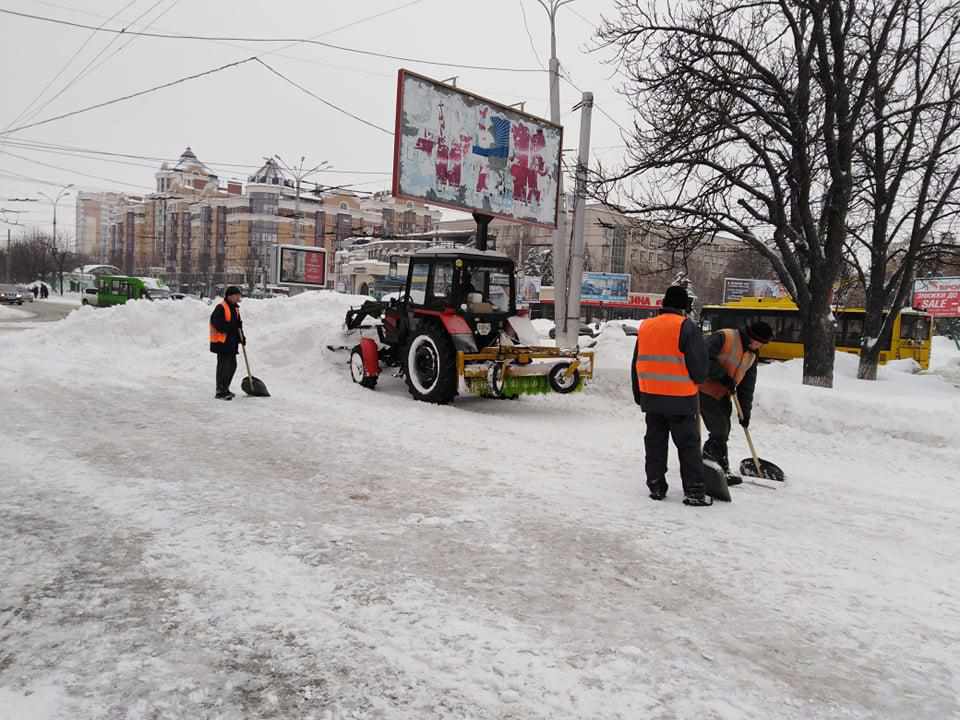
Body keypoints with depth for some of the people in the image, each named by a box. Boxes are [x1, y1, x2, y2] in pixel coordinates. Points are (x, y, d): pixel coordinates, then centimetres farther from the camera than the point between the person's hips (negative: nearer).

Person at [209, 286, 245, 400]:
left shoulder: (235, 308, 16)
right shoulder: (221, 308, -12)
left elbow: (238, 325, 22)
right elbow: (217, 324, -21)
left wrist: (241, 336, 9)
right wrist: (231, 326, -24)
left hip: (232, 342, 9)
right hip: (221, 341, -9)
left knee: (232, 365, 14)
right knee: (223, 365, -8)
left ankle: (225, 389, 27)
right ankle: (220, 392, -2)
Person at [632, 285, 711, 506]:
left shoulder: (645, 327, 7)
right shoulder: (687, 327, -11)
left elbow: (636, 365, 13)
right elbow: (699, 366, -12)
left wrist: (639, 396, 22)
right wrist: (697, 380, 12)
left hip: (651, 398, 5)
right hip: (680, 399, -5)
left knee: (655, 443, 14)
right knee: (688, 445, 3)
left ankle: (656, 486, 20)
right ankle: (694, 492, 6)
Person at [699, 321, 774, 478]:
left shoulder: (752, 355, 8)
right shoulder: (724, 337, -19)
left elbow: (747, 385, 12)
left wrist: (745, 411, 9)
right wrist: (723, 376, -25)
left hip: (722, 394, 9)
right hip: (704, 390, -9)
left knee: (723, 431, 7)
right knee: (720, 430, -9)